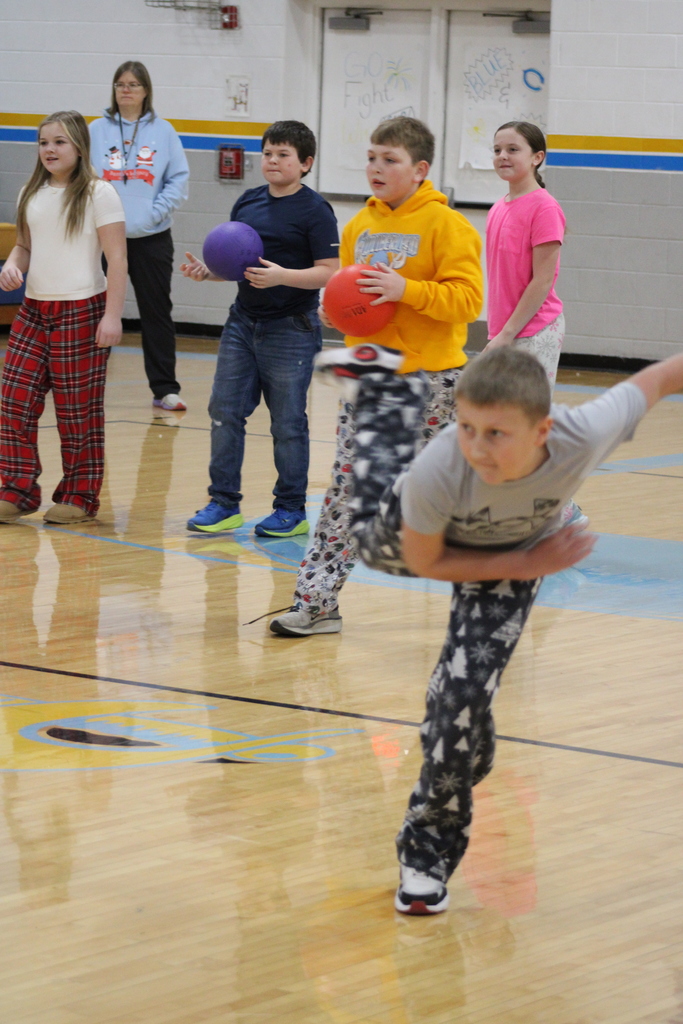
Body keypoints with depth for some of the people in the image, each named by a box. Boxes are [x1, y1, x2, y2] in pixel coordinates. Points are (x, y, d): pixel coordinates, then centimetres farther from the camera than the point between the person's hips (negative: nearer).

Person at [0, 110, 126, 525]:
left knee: (78, 411, 1)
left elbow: (117, 258, -9)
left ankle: (80, 497, 11)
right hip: (34, 310, 6)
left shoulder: (98, 194, -7)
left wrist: (112, 316, -16)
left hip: (81, 313, -6)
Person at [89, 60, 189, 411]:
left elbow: (179, 179, 1)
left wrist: (155, 212, -11)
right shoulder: (96, 131, 4)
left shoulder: (163, 132, 3)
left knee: (157, 312, 4)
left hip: (152, 238, 0)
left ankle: (164, 388, 9)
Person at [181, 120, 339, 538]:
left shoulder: (315, 210, -9)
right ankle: (224, 504, 13)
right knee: (225, 412, 5)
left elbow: (328, 272, -14)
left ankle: (291, 510, 13)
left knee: (288, 423, 2)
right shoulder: (248, 202, 9)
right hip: (243, 323, 6)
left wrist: (282, 276, -26)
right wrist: (206, 271, -2)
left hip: (291, 329, -6)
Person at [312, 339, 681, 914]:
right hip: (425, 535, 0)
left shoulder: (585, 435, -44)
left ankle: (432, 841, 14)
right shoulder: (436, 473, -45)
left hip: (517, 553, 0)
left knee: (464, 694, -11)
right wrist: (527, 566, -25)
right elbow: (425, 563, -24)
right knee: (374, 542, 35)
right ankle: (390, 387, 57)